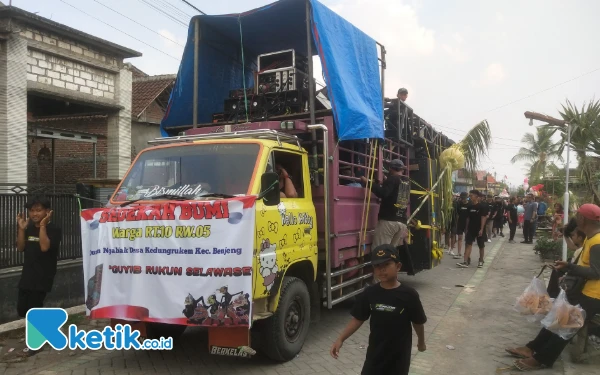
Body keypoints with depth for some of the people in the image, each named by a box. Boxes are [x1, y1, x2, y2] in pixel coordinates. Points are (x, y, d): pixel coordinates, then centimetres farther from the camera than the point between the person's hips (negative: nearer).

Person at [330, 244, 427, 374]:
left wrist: (421, 342, 13)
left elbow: (418, 322, -1)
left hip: (399, 355, -2)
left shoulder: (409, 295, -15)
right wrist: (340, 339, -10)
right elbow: (358, 319, -1)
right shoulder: (370, 293, -7)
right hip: (375, 353, 2)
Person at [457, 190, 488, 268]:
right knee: (468, 244, -4)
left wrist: (481, 229, -17)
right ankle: (466, 262, -8)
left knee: (481, 246, 8)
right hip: (471, 229, 5)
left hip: (479, 229, -5)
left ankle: (481, 261, 21)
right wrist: (467, 228, 10)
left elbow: (483, 218, -13)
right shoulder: (470, 206, 7)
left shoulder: (482, 206, -10)